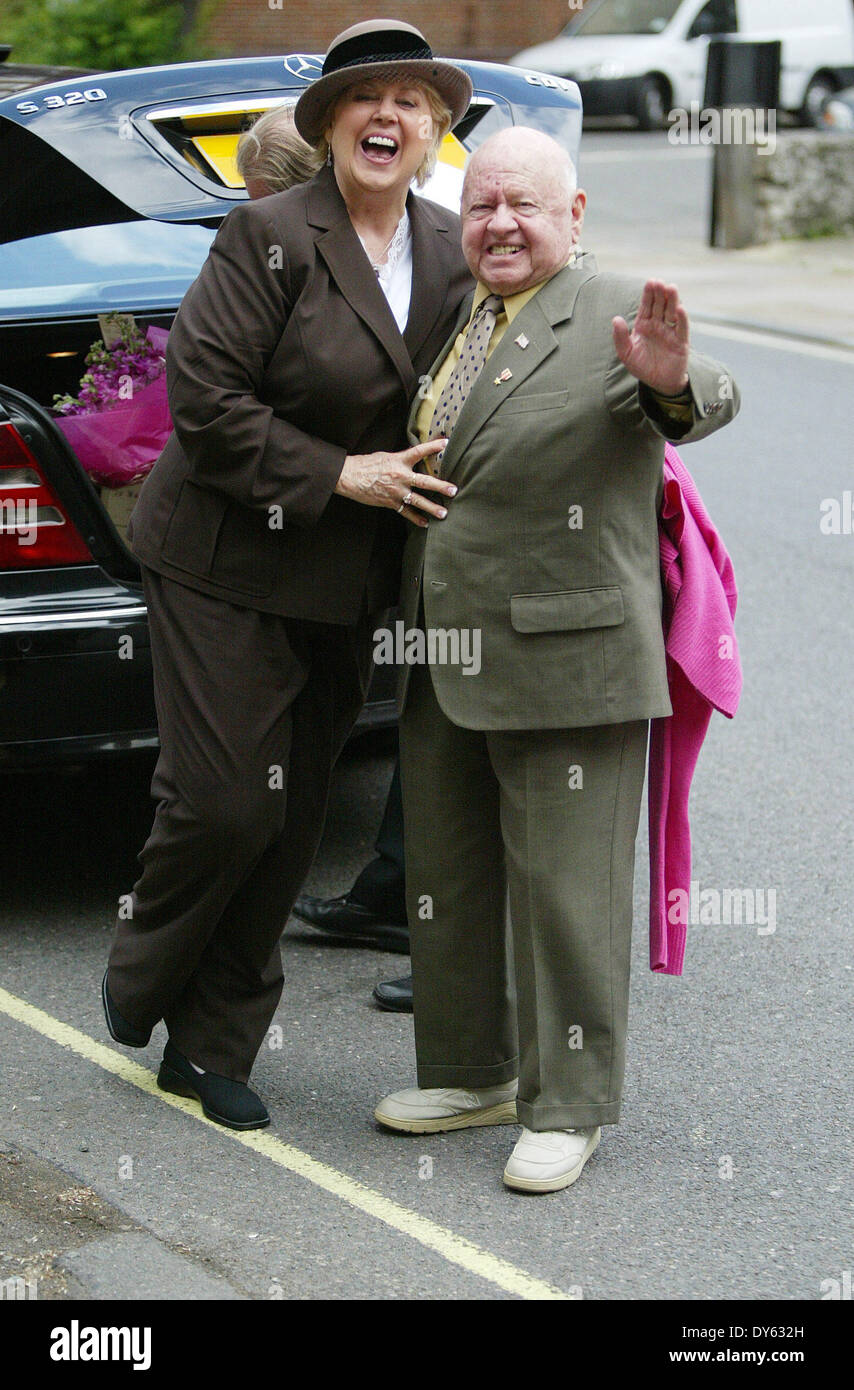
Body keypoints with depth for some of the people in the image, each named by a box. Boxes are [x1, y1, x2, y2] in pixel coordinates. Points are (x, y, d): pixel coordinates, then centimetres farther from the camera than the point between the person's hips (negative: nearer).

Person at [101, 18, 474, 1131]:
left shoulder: (454, 255, 6)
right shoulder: (270, 236, -13)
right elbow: (204, 397, -17)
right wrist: (338, 475, -18)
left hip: (347, 589, 6)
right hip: (229, 569, -6)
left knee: (290, 823, 10)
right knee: (227, 803, -7)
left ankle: (212, 1049, 23)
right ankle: (141, 975, 25)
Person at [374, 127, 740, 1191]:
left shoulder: (616, 316, -9)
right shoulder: (451, 324, 13)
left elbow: (707, 405, -28)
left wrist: (672, 381, -48)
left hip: (563, 660, -8)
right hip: (441, 664, 8)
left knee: (564, 889, 0)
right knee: (444, 879, 16)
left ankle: (566, 1107, 12)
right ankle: (473, 1072, 31)